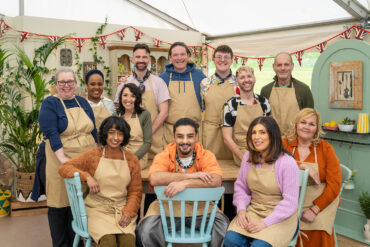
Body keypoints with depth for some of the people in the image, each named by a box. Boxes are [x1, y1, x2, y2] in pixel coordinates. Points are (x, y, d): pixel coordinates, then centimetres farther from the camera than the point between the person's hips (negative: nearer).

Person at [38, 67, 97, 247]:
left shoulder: (83, 102, 13)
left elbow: (93, 130, 14)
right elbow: (51, 133, -15)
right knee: (60, 202, 1)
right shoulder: (50, 104, -3)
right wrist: (62, 158, -24)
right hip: (62, 162, -4)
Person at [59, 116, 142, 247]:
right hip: (98, 209, -1)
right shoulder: (93, 155, 5)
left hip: (122, 209, 2)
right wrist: (87, 177, -13)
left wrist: (128, 212, -6)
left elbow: (135, 192, 11)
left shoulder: (132, 160, 9)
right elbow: (63, 168, 2)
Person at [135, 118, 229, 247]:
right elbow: (154, 178, -27)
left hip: (200, 206, 0)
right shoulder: (164, 156, -5)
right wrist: (191, 176, -27)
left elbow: (216, 181, -24)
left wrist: (185, 183, -35)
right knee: (146, 231, -27)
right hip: (168, 206, 0)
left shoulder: (206, 156, -4)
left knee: (224, 227, -26)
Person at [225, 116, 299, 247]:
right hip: (253, 210, 4)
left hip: (280, 217, -4)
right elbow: (240, 187, 13)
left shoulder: (288, 163, -14)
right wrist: (241, 209, -5)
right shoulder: (248, 157, 4)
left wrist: (265, 223, -18)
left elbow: (290, 202, -13)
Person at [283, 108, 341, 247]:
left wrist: (315, 209, -13)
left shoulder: (325, 148, 0)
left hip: (322, 200, 0)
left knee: (319, 232, -24)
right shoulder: (285, 144, 1)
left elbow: (334, 184, -4)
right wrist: (302, 166, -24)